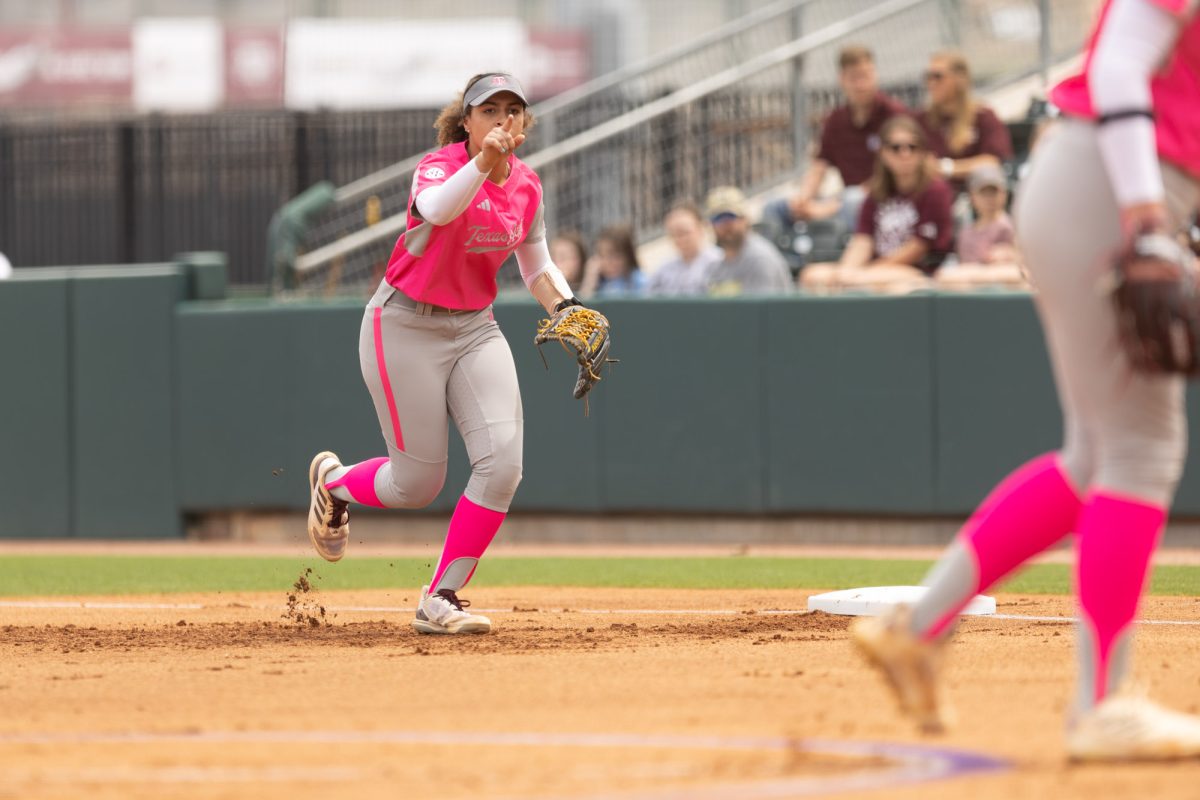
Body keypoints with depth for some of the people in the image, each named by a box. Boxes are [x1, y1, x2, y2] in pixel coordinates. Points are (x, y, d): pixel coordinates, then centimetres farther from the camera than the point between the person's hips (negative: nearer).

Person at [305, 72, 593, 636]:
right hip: (405, 327, -6)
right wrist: (483, 162, -60)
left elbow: (536, 265, 16)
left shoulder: (526, 186, 2)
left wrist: (564, 308, -3)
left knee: (503, 462, -14)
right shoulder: (441, 166, -19)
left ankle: (440, 600, -3)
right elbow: (436, 209, -44)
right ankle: (333, 480, 33)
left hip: (474, 329, 6)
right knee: (419, 484, -1)